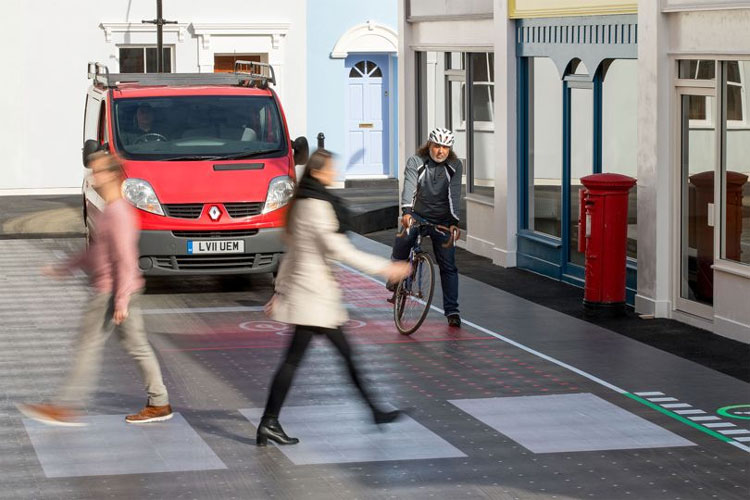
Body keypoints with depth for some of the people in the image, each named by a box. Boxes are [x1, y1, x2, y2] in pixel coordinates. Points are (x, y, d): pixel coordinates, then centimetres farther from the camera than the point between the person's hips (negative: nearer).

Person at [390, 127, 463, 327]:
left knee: (448, 265, -1)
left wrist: (454, 222, -27)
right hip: (418, 215, -1)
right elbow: (409, 187, -24)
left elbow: (454, 195, -15)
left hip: (442, 221, 1)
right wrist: (406, 211, -41)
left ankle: (452, 311, 5)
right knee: (403, 239, -27)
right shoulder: (415, 162, -8)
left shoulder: (455, 166, -4)